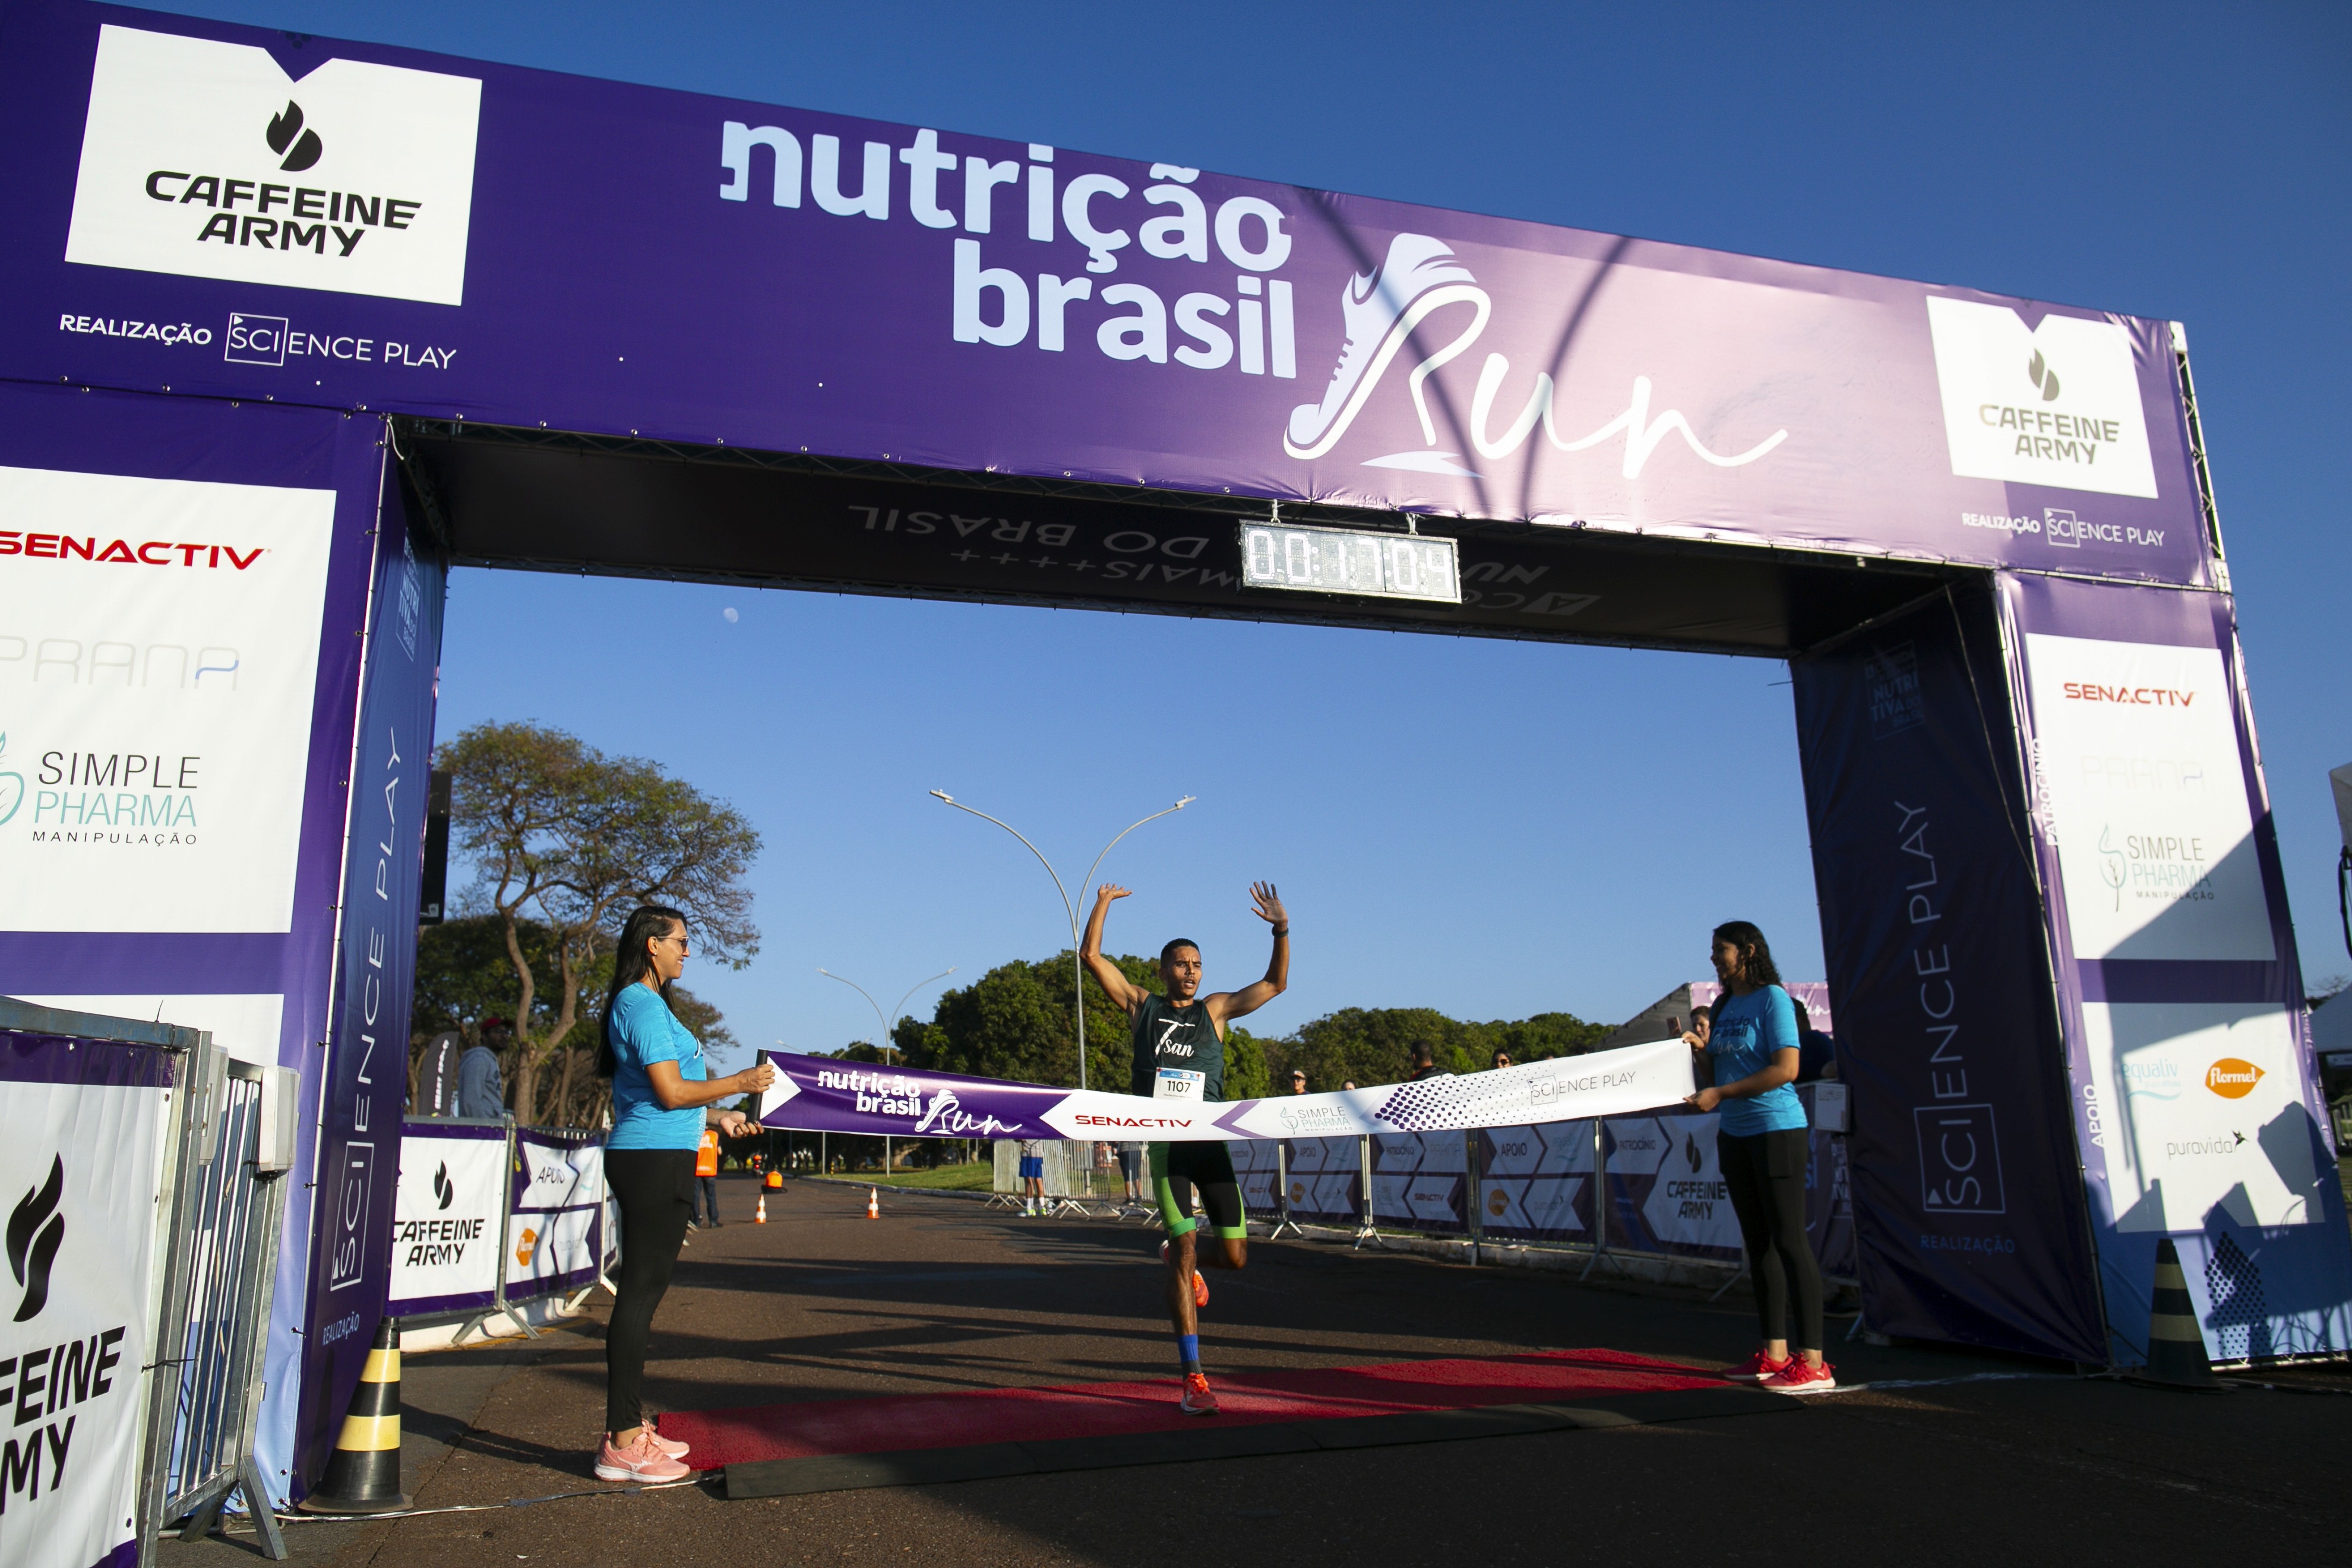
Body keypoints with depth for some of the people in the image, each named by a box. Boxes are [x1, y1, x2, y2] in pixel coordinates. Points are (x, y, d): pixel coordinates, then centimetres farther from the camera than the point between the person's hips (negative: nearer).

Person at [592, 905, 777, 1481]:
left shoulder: (640, 1004, 20)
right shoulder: (644, 1006, -12)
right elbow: (672, 1092, -18)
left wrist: (718, 1118, 25)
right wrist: (741, 1082, -7)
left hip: (654, 1160, 11)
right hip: (654, 1160, -11)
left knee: (643, 1292, 13)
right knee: (640, 1293, -8)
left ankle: (630, 1428, 21)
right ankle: (622, 1446, -4)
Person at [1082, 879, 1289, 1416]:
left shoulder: (1215, 1010, 13)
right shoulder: (1141, 1006, 10)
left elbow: (1275, 984, 11)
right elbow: (1091, 955, 8)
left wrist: (1281, 930, 1)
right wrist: (1104, 903, 5)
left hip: (1211, 1141, 3)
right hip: (1165, 1144, -3)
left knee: (1234, 1255, 1)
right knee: (1186, 1251, -9)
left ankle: (1179, 1256, 38)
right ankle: (1193, 1380, -5)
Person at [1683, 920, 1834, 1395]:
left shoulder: (1772, 999, -10)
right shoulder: (1722, 1007, 14)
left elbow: (1786, 1069, -19)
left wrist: (1720, 1094, -19)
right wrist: (1701, 1049, 0)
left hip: (1776, 1128, -9)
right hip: (1734, 1133, 9)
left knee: (1788, 1240, -8)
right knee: (1758, 1243, 11)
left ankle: (1813, 1362, -4)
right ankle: (1774, 1353, 19)